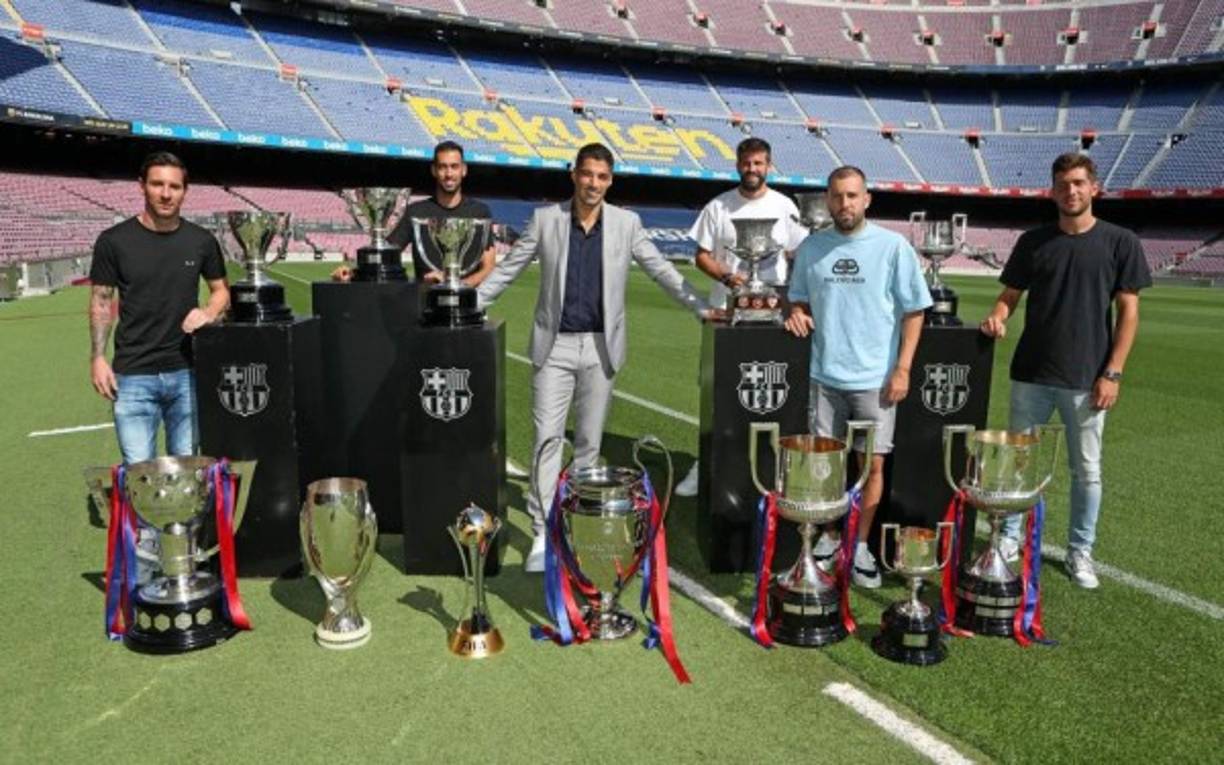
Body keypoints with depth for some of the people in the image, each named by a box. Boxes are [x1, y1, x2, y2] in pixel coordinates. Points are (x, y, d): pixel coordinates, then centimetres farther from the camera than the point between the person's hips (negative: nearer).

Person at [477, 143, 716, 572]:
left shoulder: (626, 223, 3)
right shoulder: (545, 219, 1)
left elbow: (662, 271, 6)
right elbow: (507, 269, 6)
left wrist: (701, 309, 2)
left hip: (600, 346, 1)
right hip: (554, 344, -1)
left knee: (589, 440, 9)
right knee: (547, 439, -3)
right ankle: (543, 534, 1)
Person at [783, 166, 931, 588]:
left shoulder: (893, 246, -3)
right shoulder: (811, 247, 5)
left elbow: (913, 311, -1)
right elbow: (800, 298, 16)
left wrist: (902, 368, -7)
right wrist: (797, 314, -8)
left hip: (875, 377, -2)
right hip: (825, 375, 3)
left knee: (872, 462, 4)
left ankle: (861, 545, 20)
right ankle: (828, 536, 27)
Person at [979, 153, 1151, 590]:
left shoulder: (1119, 243, -1)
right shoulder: (1033, 242, 5)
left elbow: (1128, 311, -2)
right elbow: (1010, 296, 9)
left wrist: (1113, 373, -9)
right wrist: (997, 316, -16)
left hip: (1086, 379, -2)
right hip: (1031, 375, 2)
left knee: (1086, 470, 8)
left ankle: (1080, 552, 22)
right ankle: (1009, 538, 24)